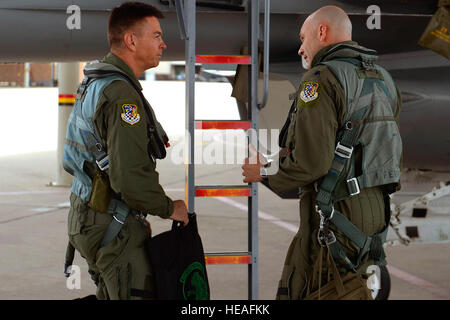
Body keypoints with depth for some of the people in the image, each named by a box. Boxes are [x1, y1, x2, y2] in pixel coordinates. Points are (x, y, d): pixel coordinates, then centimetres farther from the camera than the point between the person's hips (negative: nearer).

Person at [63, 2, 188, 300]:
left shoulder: (94, 83, 13)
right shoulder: (121, 95, -21)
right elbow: (130, 177, -28)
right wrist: (168, 208, -11)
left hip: (88, 216, 10)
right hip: (111, 227, -10)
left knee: (111, 294, 19)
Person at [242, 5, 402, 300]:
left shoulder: (321, 79, -13)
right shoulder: (383, 79, 14)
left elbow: (312, 161, -21)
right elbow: (395, 155, 18)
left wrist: (264, 173, -5)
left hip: (337, 213, -9)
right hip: (377, 210, 9)